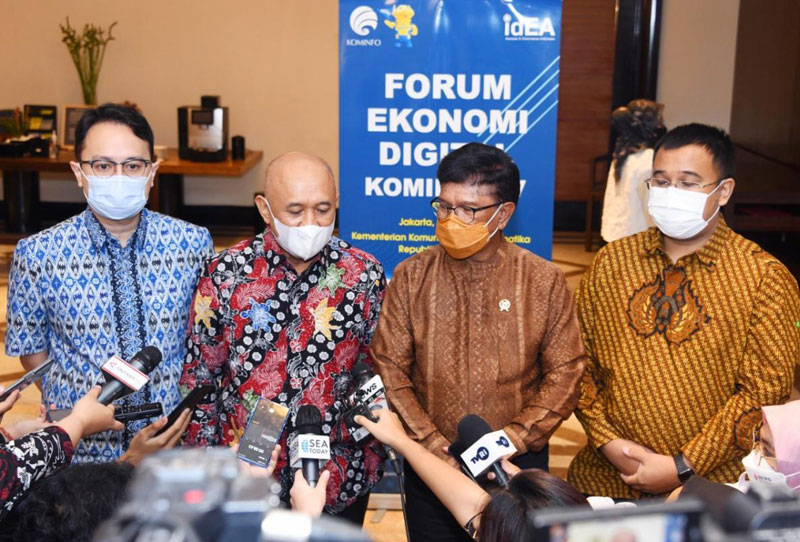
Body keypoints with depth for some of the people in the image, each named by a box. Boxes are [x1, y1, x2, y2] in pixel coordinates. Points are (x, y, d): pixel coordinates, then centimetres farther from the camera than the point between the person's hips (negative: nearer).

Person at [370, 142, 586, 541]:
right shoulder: (411, 277, -2)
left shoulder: (544, 280, -3)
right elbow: (389, 367, -4)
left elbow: (565, 372, -3)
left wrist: (514, 440, -12)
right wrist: (433, 446, -12)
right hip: (430, 464, 1)